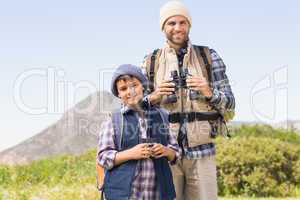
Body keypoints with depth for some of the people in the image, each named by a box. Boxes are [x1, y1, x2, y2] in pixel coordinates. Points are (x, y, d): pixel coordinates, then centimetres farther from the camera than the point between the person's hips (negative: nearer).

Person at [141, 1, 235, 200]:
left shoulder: (209, 57, 4)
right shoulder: (151, 62, 5)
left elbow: (229, 104, 3)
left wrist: (209, 93, -17)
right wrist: (154, 97, -14)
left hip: (202, 153, 0)